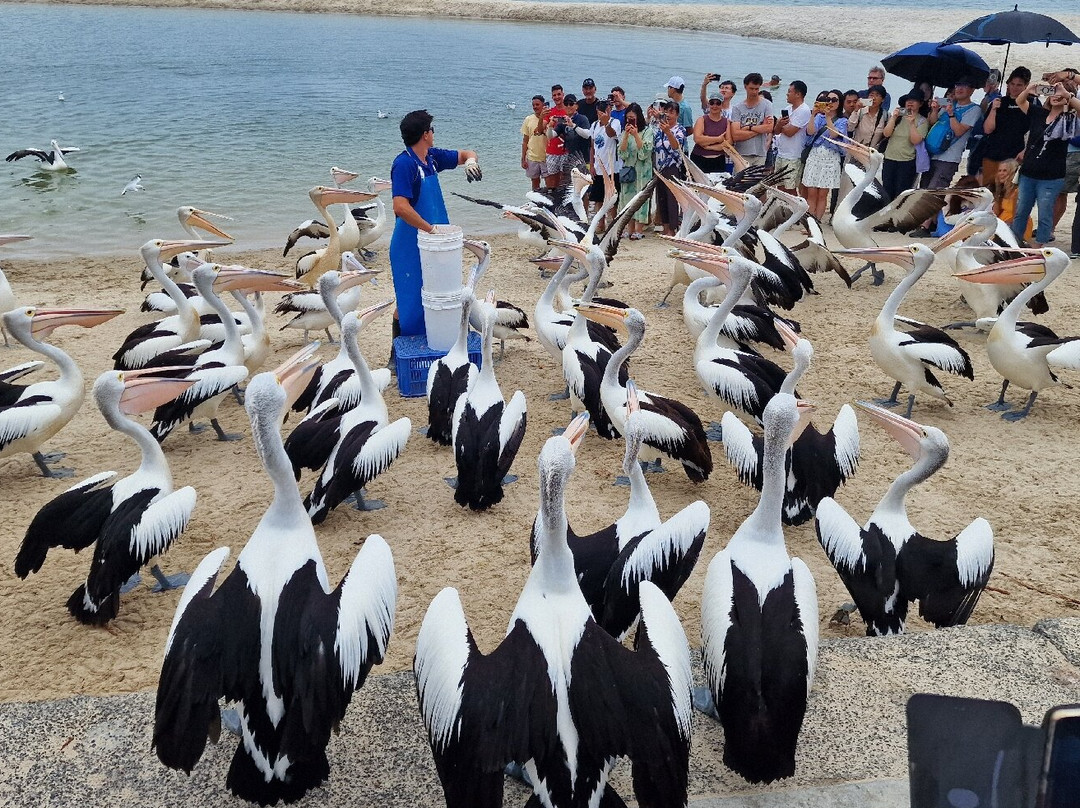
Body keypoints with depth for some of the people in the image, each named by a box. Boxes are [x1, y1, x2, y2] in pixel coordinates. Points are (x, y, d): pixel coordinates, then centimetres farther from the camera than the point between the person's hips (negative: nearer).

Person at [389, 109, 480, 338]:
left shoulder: (432, 157, 5)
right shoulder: (404, 164, -19)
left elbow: (465, 154, 18)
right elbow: (401, 208, -30)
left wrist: (470, 161, -7)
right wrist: (432, 229, -25)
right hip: (411, 244, -8)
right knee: (411, 301, 1)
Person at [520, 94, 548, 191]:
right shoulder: (528, 119, 3)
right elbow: (525, 141, 6)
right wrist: (523, 159, 4)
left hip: (546, 157, -3)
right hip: (532, 158, 3)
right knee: (535, 182, 12)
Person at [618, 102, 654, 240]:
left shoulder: (647, 130, -2)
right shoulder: (625, 132, 10)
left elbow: (644, 152, -11)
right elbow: (622, 152, 0)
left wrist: (636, 135, -16)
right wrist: (626, 135, -10)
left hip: (642, 170, -4)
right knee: (629, 197, 3)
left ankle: (639, 230, -10)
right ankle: (631, 230, 7)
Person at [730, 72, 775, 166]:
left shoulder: (766, 105, 5)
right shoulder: (737, 108, 3)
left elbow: (769, 128, -9)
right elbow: (735, 135, -9)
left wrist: (748, 128, -6)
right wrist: (760, 129, -6)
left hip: (759, 155, 1)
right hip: (741, 155, 0)